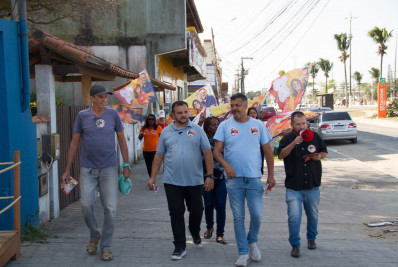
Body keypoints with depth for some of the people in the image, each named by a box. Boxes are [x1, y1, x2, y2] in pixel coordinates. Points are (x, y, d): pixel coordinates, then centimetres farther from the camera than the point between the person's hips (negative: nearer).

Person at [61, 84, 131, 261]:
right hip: (88, 168, 0)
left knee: (110, 208, -2)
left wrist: (126, 165, 3)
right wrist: (67, 170, 5)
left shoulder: (113, 114, 2)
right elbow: (74, 142, 6)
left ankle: (105, 247, 13)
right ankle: (94, 235, 22)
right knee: (86, 204, -6)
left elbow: (121, 140, 8)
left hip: (109, 168, 0)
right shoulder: (82, 116, 1)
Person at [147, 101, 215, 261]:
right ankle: (180, 247, 13)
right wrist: (152, 177, 5)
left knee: (197, 211, 9)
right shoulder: (166, 132, 7)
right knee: (176, 214, 3)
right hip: (172, 182, 0)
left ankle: (195, 233, 40)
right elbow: (159, 156, 10)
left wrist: (210, 175, -7)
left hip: (195, 181, 0)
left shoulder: (197, 130, 3)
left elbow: (207, 153, 0)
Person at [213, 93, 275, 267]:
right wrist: (226, 165, -21)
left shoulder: (258, 125, 5)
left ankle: (252, 241, 27)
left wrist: (271, 176, 3)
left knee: (257, 215, -2)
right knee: (238, 217, 4)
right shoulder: (225, 125, 3)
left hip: (254, 178, 0)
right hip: (233, 179, 0)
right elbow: (217, 151, -2)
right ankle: (243, 252, 16)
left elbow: (268, 152, 7)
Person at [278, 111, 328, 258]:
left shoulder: (314, 137, 6)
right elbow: (281, 155, -18)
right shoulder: (287, 139, -2)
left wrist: (319, 156, -5)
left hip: (312, 185, 3)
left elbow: (324, 151, 18)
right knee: (294, 217, -9)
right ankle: (295, 245, 4)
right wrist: (294, 143, -30)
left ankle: (311, 238, 38)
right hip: (293, 187, -3)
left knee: (313, 215, 15)